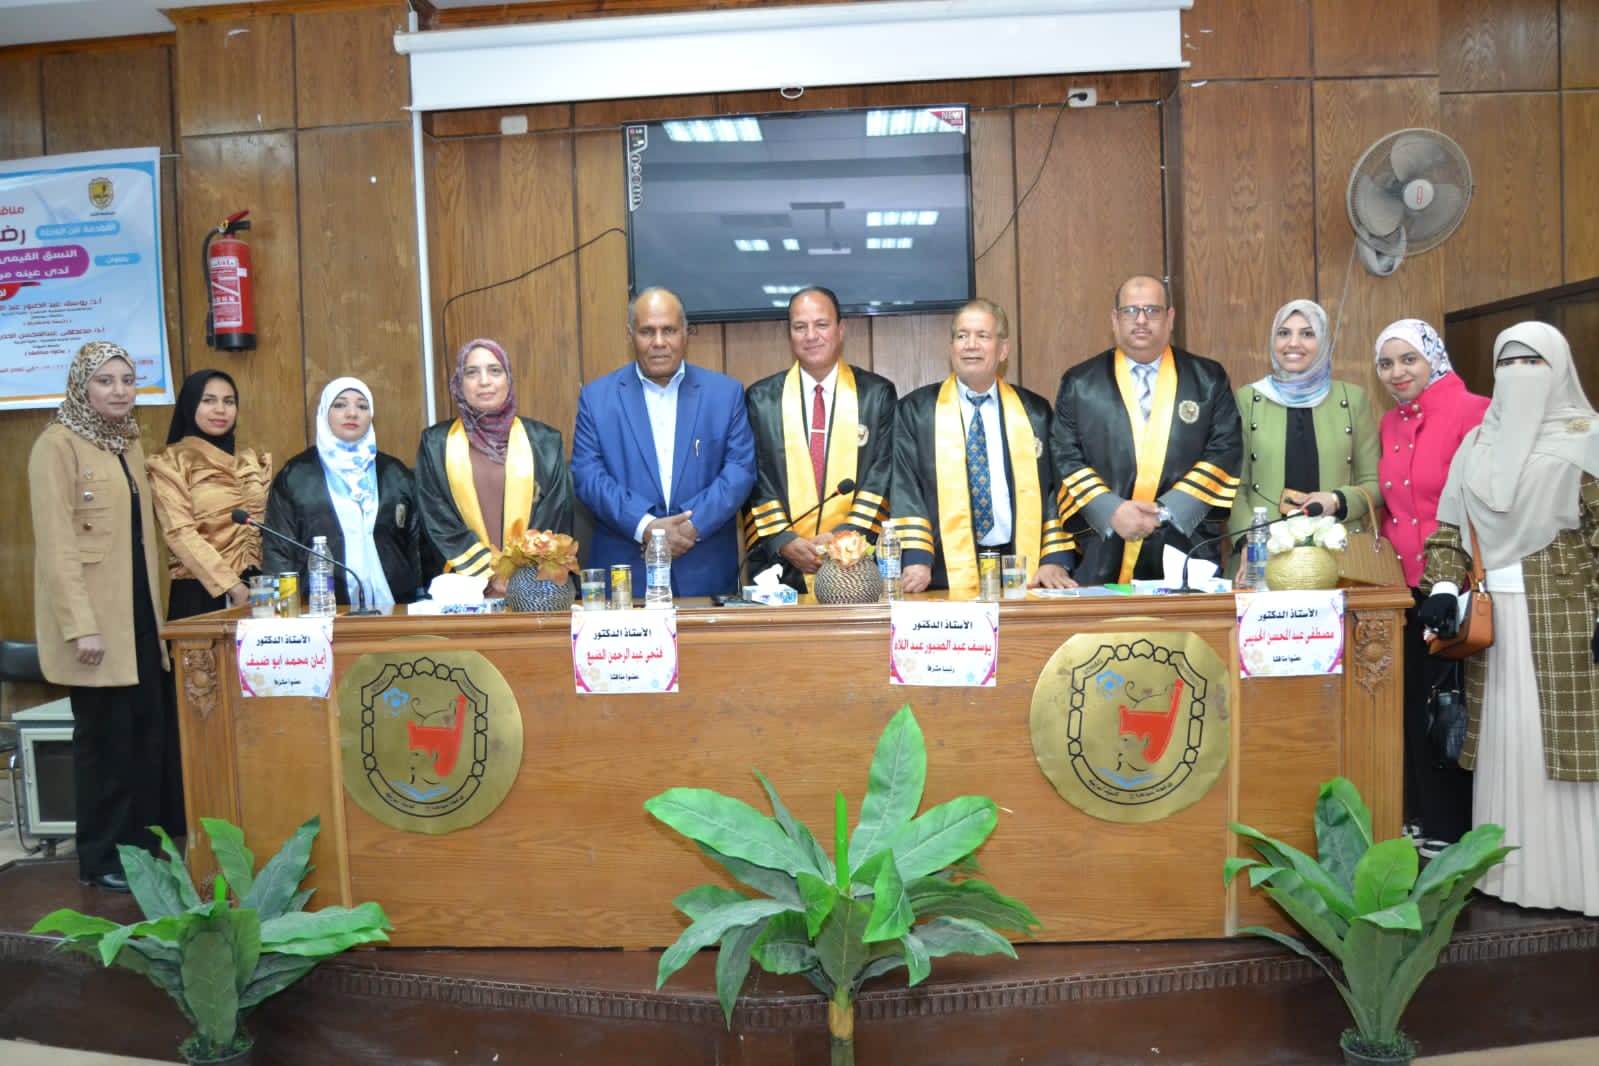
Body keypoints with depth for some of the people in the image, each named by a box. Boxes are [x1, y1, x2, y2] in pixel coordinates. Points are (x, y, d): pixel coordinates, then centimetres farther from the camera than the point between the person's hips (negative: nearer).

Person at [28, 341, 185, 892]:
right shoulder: (58, 444, -9)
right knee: (105, 734, 1)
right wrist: (81, 625, -18)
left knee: (151, 729, 8)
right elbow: (56, 542, -14)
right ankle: (102, 860, 14)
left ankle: (145, 843, 20)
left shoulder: (129, 442, 14)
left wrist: (154, 606, 12)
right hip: (94, 617, -7)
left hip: (139, 610, 7)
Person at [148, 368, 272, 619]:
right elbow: (180, 534, -9)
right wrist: (231, 587, -16)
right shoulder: (169, 464, 0)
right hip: (201, 593, -4)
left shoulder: (253, 461, 15)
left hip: (256, 588, 4)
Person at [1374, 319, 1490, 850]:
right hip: (1404, 587, 7)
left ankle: (1453, 829, 16)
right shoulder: (1390, 424, 12)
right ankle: (1422, 818, 26)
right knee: (1412, 704, 13)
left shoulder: (1473, 412, -10)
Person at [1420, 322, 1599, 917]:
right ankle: (1511, 870, 13)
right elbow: (1452, 524, 12)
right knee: (1504, 736, 6)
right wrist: (1444, 587, -2)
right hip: (1491, 614, 4)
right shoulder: (1479, 441, 15)